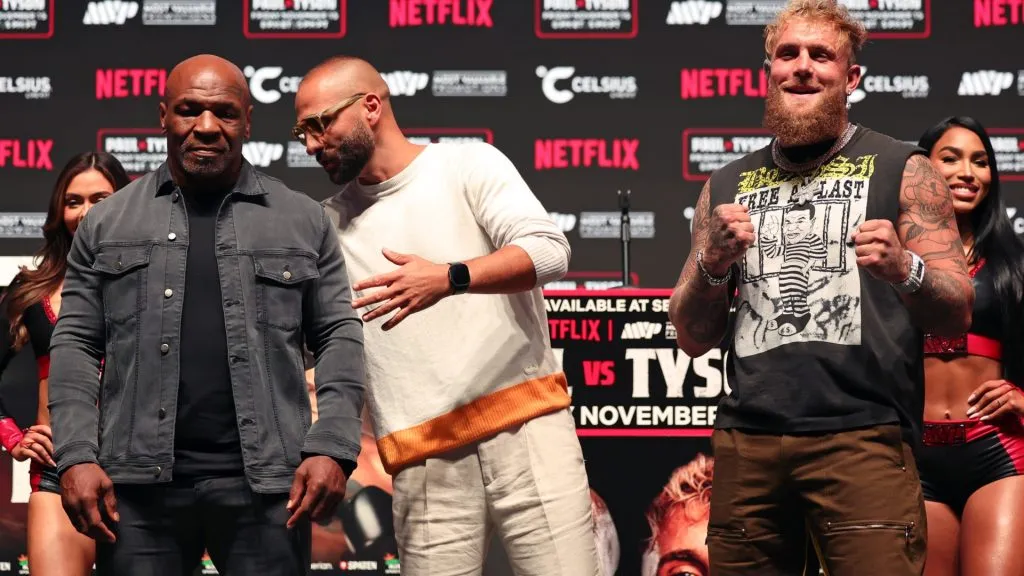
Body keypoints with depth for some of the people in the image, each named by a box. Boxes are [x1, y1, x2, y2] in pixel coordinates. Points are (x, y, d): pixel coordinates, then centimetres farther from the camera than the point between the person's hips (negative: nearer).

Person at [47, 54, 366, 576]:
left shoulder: (304, 221, 11)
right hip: (138, 479, 0)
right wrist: (76, 457, -4)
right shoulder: (106, 223, 12)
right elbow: (75, 344, 8)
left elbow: (339, 337, 7)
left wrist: (332, 449, -6)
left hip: (265, 478, 0)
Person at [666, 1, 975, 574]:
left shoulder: (902, 170, 5)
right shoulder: (727, 186, 14)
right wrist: (713, 264, -5)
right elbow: (693, 337, 15)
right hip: (746, 441, 3)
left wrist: (905, 270, -20)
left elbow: (958, 314, 0)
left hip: (863, 436, -3)